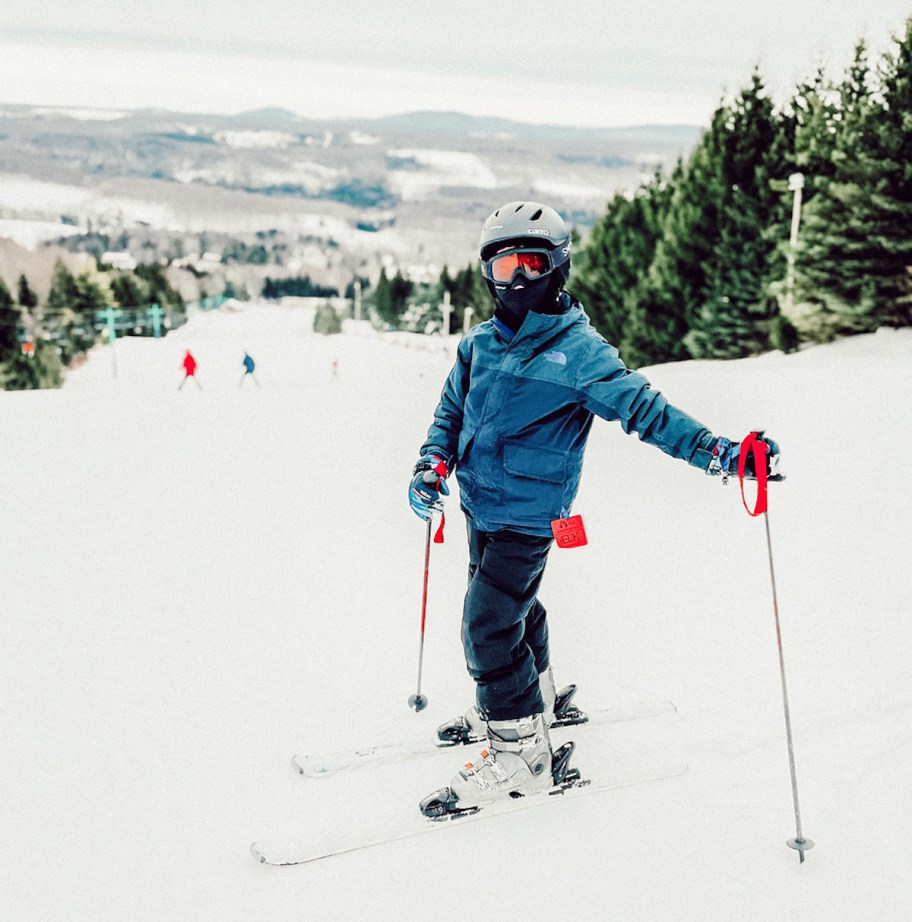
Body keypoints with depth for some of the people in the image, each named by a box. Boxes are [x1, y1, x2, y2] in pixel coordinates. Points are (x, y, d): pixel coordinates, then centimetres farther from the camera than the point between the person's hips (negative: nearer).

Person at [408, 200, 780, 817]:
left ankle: (520, 753, 5)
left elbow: (642, 408, -15)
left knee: (488, 627, -9)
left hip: (527, 516, -7)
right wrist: (433, 464, -3)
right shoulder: (482, 343, 5)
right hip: (481, 506, 7)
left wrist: (715, 452, -25)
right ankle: (532, 700, 44)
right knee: (514, 607, 22)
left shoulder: (578, 349, -13)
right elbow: (452, 409, 14)